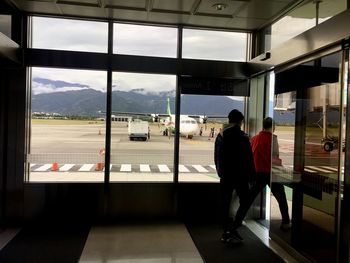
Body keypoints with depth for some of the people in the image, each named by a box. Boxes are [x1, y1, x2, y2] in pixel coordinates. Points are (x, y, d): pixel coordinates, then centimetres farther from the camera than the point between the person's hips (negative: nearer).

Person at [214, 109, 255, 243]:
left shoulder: (220, 136, 5)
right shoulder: (243, 137, -10)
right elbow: (248, 158, -9)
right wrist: (251, 176, -1)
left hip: (225, 176, 5)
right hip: (240, 176, -4)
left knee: (225, 204, 10)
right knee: (244, 202, 8)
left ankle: (226, 232, 16)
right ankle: (233, 229, -4)